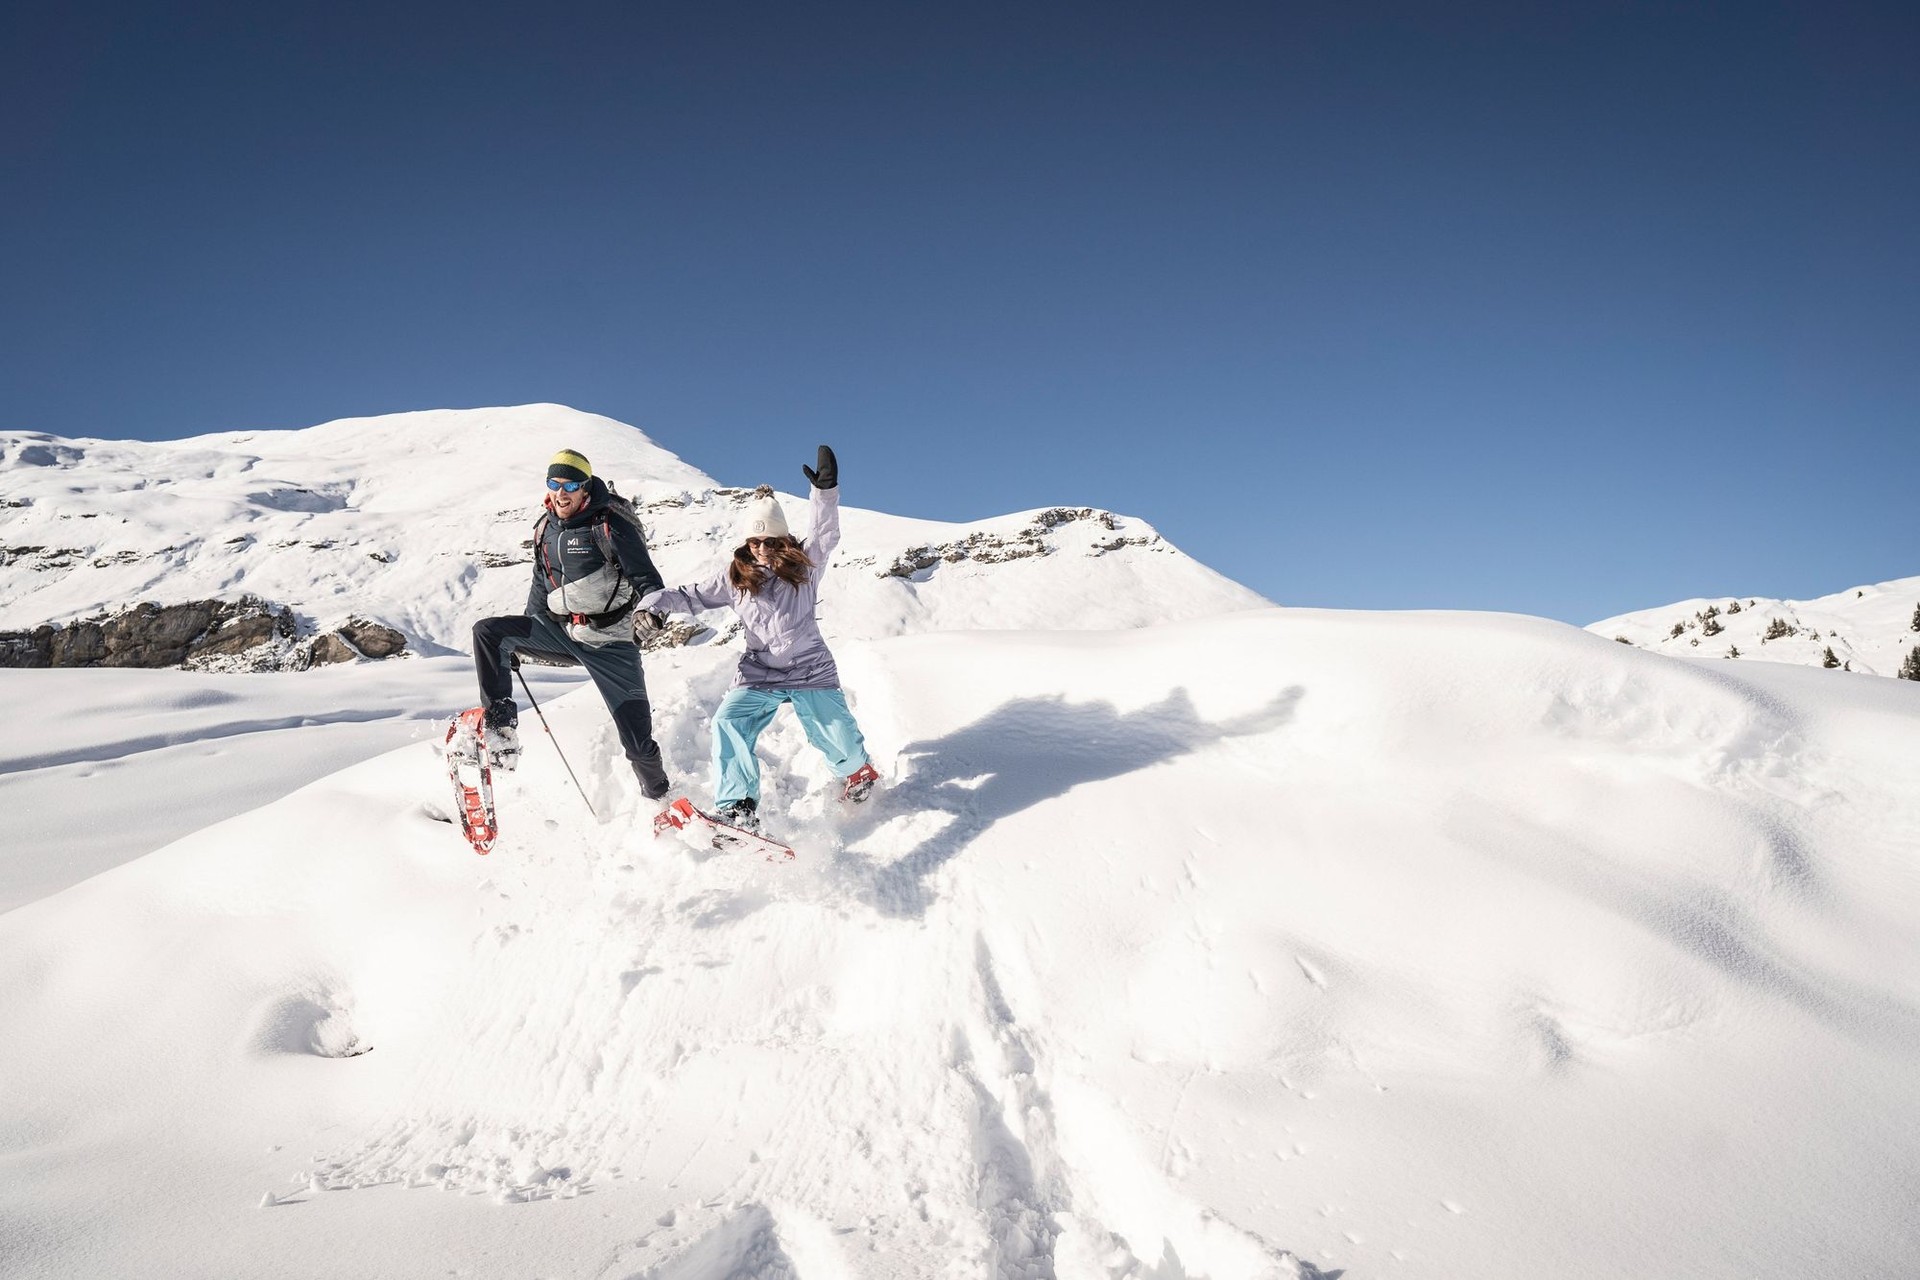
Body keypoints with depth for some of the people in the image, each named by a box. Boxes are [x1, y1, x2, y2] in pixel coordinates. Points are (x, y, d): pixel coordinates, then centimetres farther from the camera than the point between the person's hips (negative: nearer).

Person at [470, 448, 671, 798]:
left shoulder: (609, 523, -11)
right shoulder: (546, 529, 9)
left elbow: (643, 573, -19)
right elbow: (541, 587, 20)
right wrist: (517, 641, 24)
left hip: (609, 642, -6)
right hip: (560, 633, 6)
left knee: (638, 741, -6)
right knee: (487, 632, -11)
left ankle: (659, 799, 19)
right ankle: (500, 722, -9)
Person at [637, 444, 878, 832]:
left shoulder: (804, 566, -3)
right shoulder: (735, 578, 3)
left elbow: (826, 536, -17)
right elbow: (695, 596, 10)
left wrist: (826, 491, -32)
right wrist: (654, 601, -5)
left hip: (812, 671, -2)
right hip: (759, 675, 2)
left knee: (839, 738, 2)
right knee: (728, 722, -21)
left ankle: (857, 771, 41)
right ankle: (738, 810, -19)